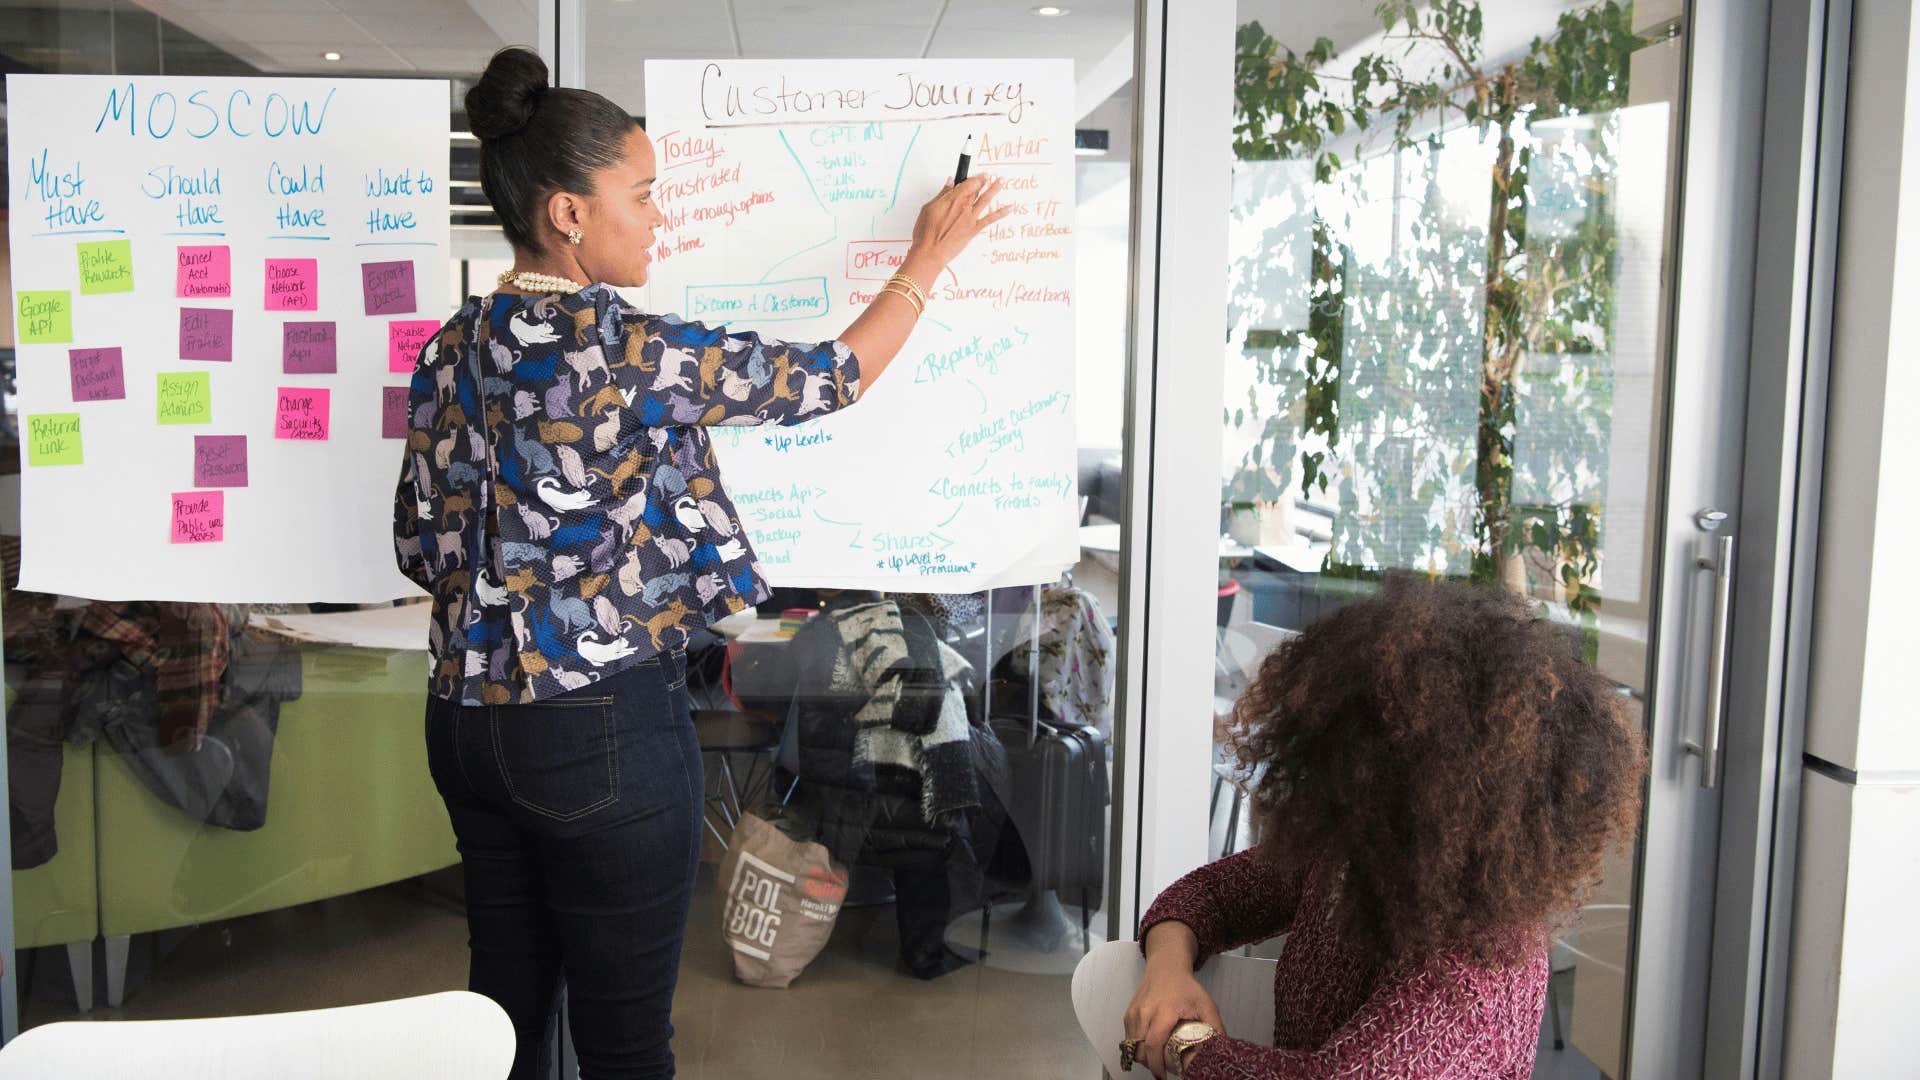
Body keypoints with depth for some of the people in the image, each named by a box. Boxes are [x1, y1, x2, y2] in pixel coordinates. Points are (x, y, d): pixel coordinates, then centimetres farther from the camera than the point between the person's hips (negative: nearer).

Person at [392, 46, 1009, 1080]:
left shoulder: (453, 347, 4)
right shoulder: (626, 348, -17)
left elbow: (419, 542, 9)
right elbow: (828, 377, -7)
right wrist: (928, 258, 6)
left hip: (469, 715, 8)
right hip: (607, 725, -8)